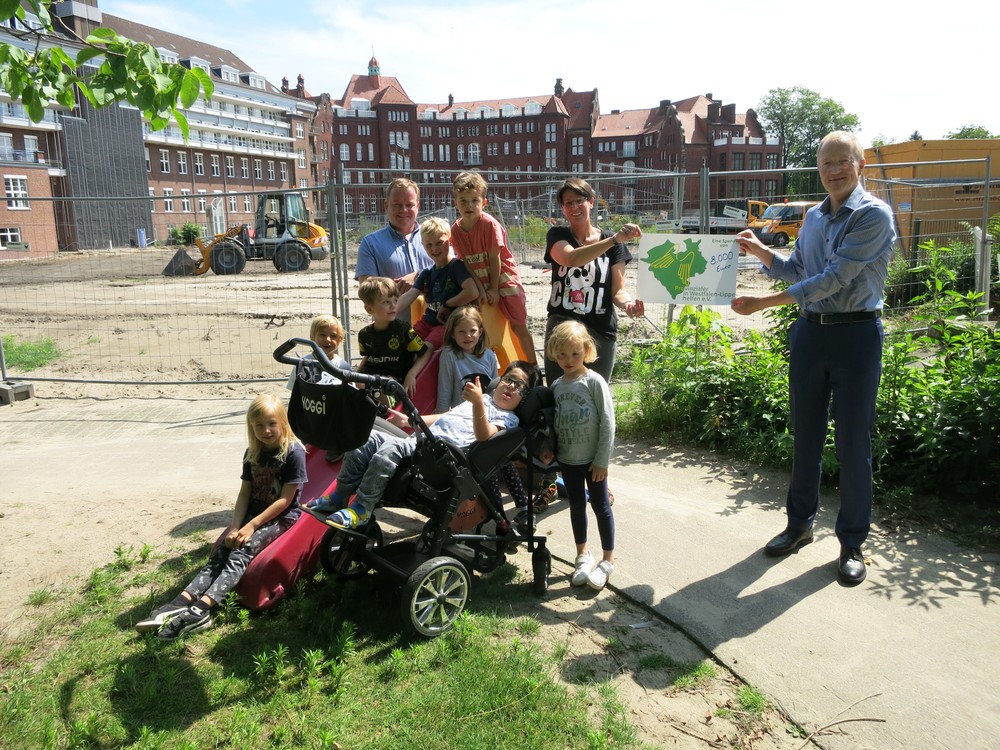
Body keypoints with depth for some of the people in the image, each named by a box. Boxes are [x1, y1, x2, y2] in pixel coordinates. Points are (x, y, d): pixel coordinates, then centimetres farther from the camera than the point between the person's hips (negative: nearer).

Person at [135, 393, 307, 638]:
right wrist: (235, 526, -10)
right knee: (221, 551, -15)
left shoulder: (293, 452, -13)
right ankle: (182, 602, -30)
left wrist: (252, 525, -18)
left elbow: (285, 499, -14)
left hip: (281, 517, -6)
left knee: (241, 551, -27)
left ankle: (201, 610, -41)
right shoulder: (252, 453, 8)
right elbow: (244, 493, 6)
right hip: (253, 513, 7)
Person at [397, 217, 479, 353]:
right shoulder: (426, 274, 12)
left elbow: (472, 292, -25)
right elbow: (409, 296, 0)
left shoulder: (456, 266, -9)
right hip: (428, 321, 7)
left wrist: (446, 305, -12)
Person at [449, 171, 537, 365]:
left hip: (504, 280, -5)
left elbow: (494, 258, -16)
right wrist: (481, 290, -14)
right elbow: (466, 262, -5)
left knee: (519, 327, 0)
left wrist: (494, 289, -14)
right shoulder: (455, 230, -4)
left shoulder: (489, 224, -19)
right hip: (481, 284, 5)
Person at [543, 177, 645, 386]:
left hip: (600, 333, 1)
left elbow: (618, 290, 0)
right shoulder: (557, 236, 2)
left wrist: (628, 303, -23)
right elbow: (571, 258, -21)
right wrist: (615, 239, -30)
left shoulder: (613, 242, 5)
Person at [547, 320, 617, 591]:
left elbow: (607, 423, -14)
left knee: (600, 505, 6)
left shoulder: (594, 381, -14)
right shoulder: (556, 385, 2)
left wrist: (602, 460, -14)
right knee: (576, 505, 15)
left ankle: (608, 559, 20)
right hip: (567, 458, 5)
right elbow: (551, 421, 9)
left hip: (592, 458, -5)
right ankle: (583, 555, 31)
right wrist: (550, 452, 4)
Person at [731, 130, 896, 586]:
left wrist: (763, 303, -21)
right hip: (809, 332, 6)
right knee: (805, 436, 13)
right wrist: (760, 251, 1)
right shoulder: (814, 217, 12)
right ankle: (800, 523, 28)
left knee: (853, 443, 2)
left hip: (856, 334, -6)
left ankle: (852, 543, 16)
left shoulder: (874, 215, -10)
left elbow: (834, 279, -19)